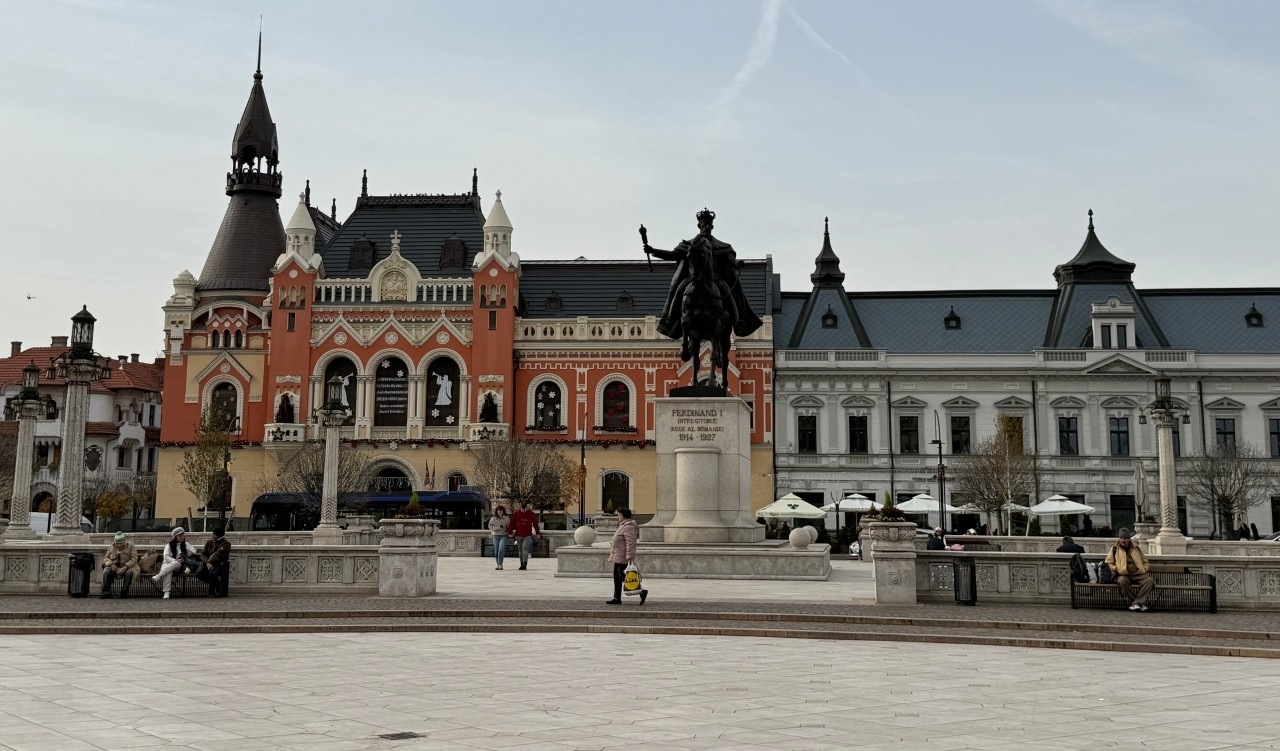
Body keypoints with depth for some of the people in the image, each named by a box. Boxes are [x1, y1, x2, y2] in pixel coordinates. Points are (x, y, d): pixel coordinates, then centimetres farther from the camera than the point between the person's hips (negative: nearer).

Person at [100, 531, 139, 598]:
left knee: (129, 572, -36)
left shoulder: (130, 546, 0)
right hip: (114, 566, 3)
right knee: (106, 572, -30)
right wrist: (111, 564, -14)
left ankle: (124, 592, -25)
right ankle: (106, 593, -25)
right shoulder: (112, 547, 10)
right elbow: (106, 558, 9)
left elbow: (134, 559, -8)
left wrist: (126, 567, -24)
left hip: (126, 566, -2)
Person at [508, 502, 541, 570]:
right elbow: (512, 523, 3)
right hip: (518, 535, 2)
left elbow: (535, 524, 5)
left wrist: (537, 533, 9)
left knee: (525, 548, -16)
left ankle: (525, 564, -21)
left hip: (527, 535, -2)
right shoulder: (516, 513, -3)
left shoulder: (531, 514, -3)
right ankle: (522, 564, 17)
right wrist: (511, 532, 2)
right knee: (521, 550, 9)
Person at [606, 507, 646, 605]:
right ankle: (617, 598, 10)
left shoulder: (628, 527, -17)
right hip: (618, 557, 11)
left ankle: (641, 591, -5)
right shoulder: (623, 525, 17)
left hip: (623, 557, -11)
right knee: (617, 578, 9)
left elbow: (630, 543, -23)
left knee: (623, 577, -10)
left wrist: (629, 557, -27)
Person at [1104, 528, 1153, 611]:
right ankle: (1140, 602, -25)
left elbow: (1145, 562, 26)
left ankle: (1136, 603, -30)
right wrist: (1117, 570, -7)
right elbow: (1108, 563, 8)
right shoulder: (1115, 549, 12)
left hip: (1138, 574, 3)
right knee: (1122, 581, -39)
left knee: (1149, 580, -28)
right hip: (1123, 575, -3)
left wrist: (1144, 569, 6)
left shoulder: (1135, 548, 19)